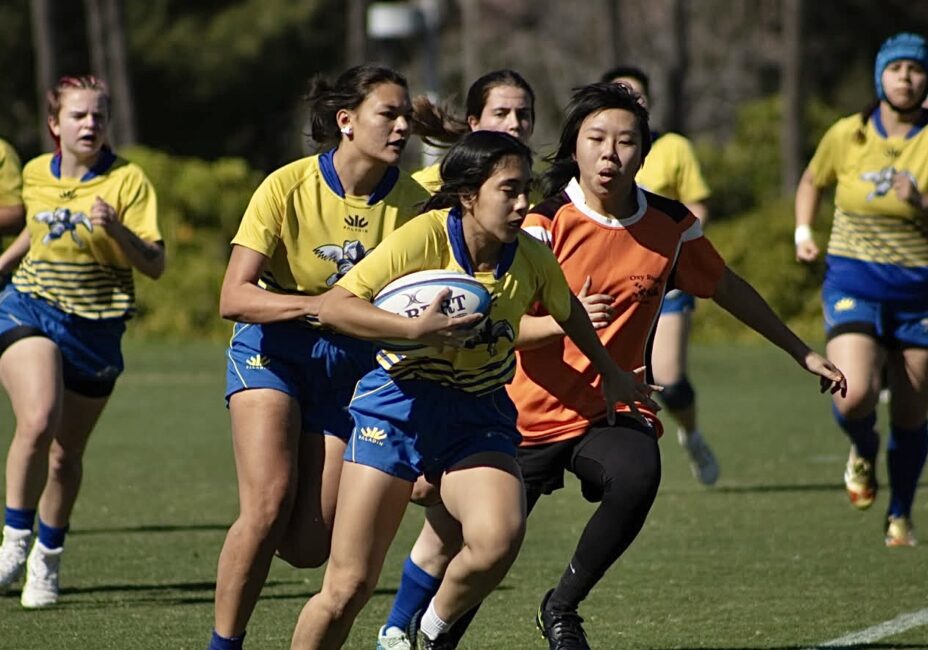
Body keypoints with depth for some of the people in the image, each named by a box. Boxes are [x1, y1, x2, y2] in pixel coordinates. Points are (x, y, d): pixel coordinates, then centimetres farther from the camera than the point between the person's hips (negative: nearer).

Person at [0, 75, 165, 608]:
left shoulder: (127, 181, -8)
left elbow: (155, 265, -13)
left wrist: (115, 227, -27)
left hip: (96, 329, -1)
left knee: (66, 452, 8)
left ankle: (47, 559, 30)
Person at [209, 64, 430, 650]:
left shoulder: (412, 202, -9)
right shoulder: (288, 188, -15)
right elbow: (234, 298, -19)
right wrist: (321, 304, -32)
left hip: (354, 366, 2)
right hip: (274, 353, -2)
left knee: (308, 547, -7)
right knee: (269, 505, -23)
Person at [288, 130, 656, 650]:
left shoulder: (532, 259, -4)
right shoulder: (423, 238, -17)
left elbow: (567, 312, 19)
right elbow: (335, 306, -18)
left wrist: (610, 373, 31)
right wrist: (417, 330, -29)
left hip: (480, 414, 3)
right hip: (400, 404, -3)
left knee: (499, 537, -29)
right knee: (349, 586, -7)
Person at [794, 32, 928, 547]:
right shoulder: (846, 136, -1)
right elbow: (812, 181, 19)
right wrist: (802, 232, 5)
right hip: (854, 284, 0)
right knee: (854, 397, -22)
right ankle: (863, 451, 14)